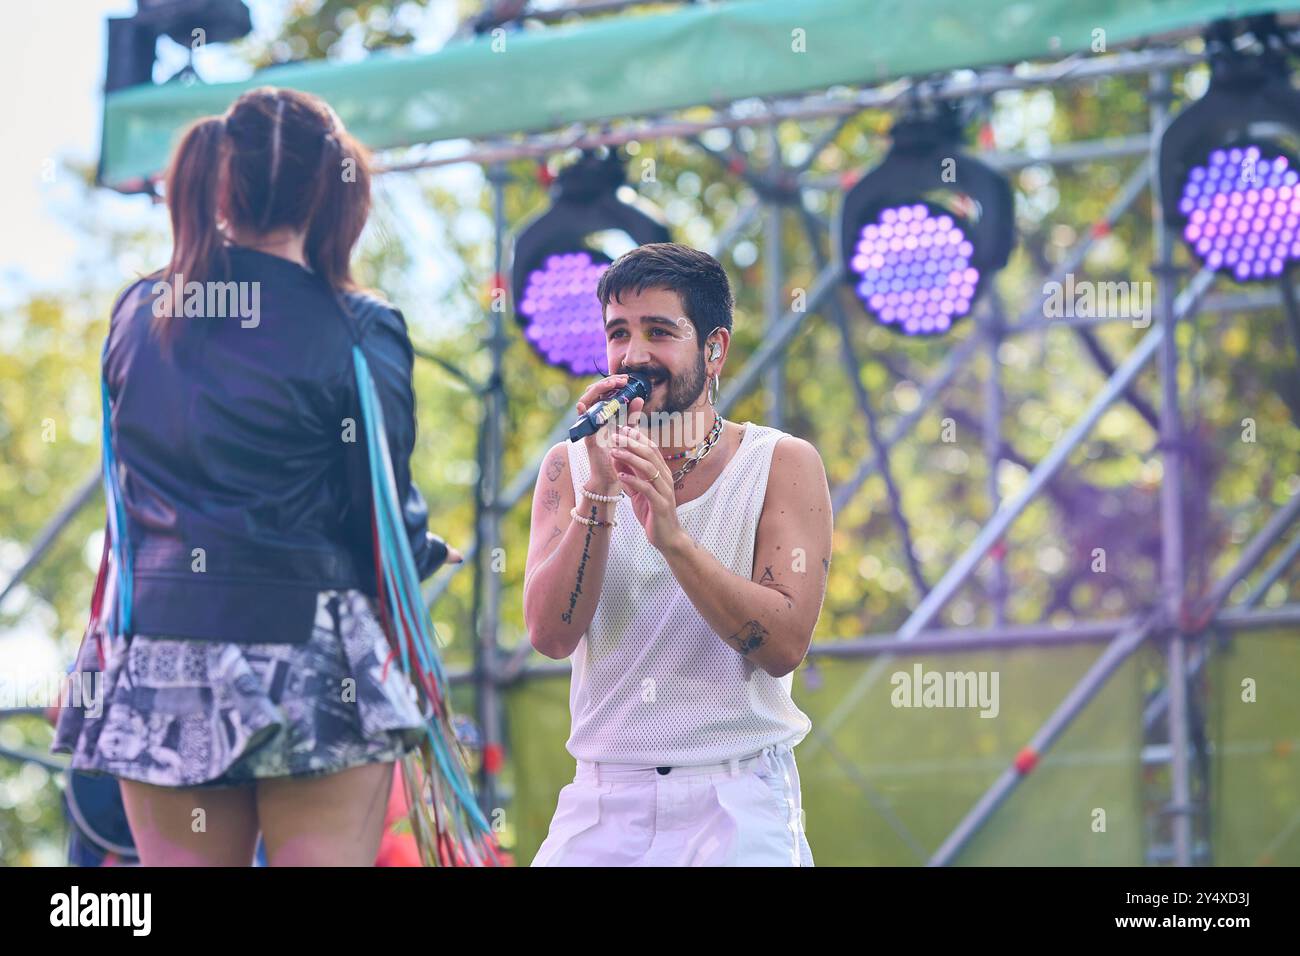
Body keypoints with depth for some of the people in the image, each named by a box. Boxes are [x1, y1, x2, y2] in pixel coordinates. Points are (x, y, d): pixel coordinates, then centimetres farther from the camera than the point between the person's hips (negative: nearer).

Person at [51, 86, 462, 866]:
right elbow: (388, 518, -5)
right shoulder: (355, 330, -9)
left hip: (155, 660, 5)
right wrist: (427, 552, 17)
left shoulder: (137, 313, 7)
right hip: (311, 668, -5)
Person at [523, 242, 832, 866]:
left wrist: (671, 537, -22)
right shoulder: (571, 468, 7)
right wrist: (600, 493, -17)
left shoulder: (783, 464, 1)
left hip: (738, 807, -2)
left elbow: (785, 645, -11)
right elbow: (551, 635, -6)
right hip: (601, 806, 2)